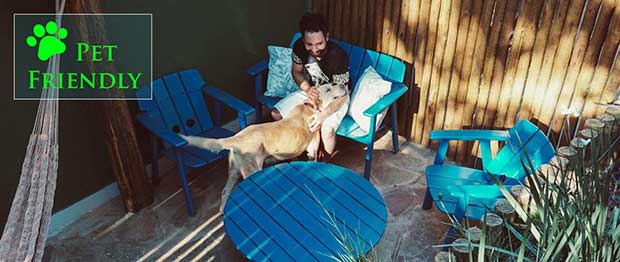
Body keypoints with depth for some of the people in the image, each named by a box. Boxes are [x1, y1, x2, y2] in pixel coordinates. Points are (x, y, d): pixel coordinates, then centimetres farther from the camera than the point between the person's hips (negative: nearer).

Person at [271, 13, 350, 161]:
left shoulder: (338, 55, -33)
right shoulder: (299, 46, -20)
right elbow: (296, 71, -1)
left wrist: (323, 115, -40)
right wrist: (307, 89, -22)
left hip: (335, 97, -5)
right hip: (311, 90, 5)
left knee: (327, 129, -31)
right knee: (276, 114, -7)